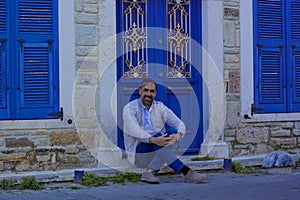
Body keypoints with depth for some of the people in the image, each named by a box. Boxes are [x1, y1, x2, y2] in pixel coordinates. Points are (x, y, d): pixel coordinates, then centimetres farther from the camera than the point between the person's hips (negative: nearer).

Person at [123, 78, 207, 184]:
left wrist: (179, 135, -26)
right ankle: (187, 172, -36)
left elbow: (179, 123, 0)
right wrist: (153, 140, -40)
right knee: (157, 135, -31)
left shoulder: (160, 107, 9)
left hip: (157, 149, 5)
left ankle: (149, 171, -28)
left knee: (173, 134, -21)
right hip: (138, 152, -5)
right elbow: (134, 130, -23)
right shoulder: (130, 108, -5)